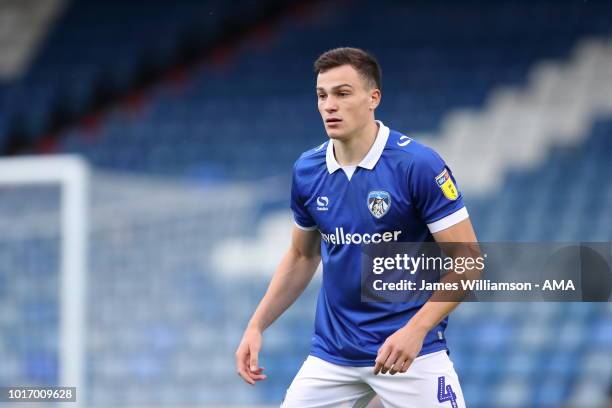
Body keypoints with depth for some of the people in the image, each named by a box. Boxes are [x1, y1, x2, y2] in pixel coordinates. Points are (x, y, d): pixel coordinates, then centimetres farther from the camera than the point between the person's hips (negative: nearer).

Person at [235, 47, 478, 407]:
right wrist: (257, 326, 11)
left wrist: (415, 330, -23)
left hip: (410, 352, -5)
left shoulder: (419, 165, -14)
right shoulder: (307, 171, 2)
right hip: (332, 353, 5)